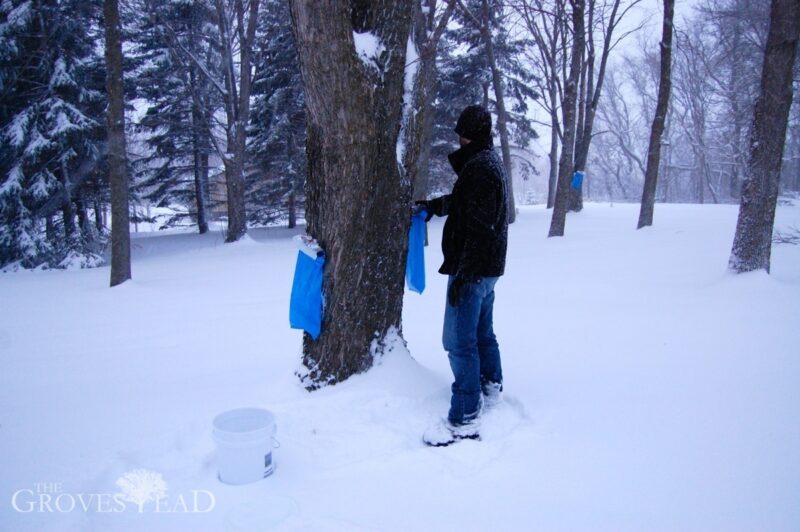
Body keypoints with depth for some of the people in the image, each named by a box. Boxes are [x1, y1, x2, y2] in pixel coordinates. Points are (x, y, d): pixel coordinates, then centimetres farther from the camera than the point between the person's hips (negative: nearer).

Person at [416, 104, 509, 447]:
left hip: (473, 268, -11)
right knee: (482, 332, 22)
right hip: (489, 266, 11)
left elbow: (479, 228, -24)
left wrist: (462, 274, -23)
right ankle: (491, 388, 38)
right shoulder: (490, 162, 15)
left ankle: (464, 420, -3)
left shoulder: (479, 167, -18)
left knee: (459, 341, -8)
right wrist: (432, 205, 33)